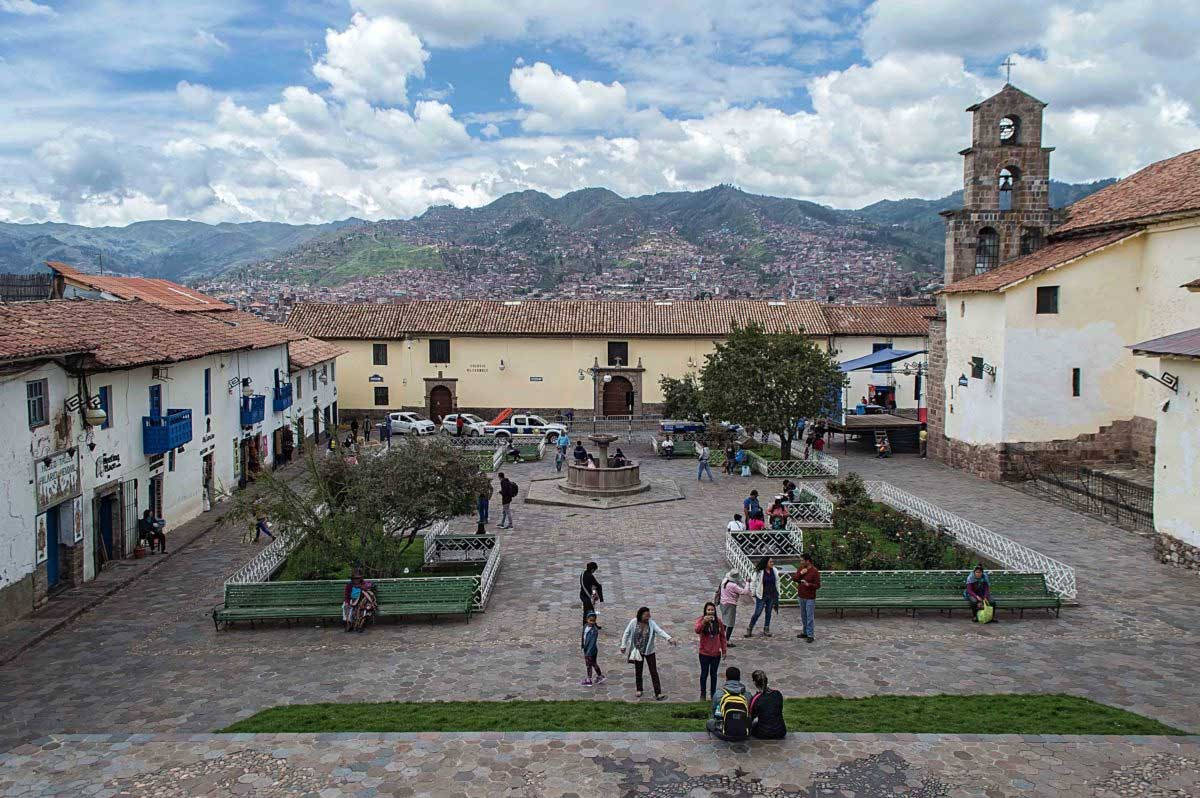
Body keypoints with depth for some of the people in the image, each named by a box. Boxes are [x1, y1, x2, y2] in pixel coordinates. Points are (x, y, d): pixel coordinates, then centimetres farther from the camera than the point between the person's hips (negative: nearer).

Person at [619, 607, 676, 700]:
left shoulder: (651, 623, -11)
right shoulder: (634, 622, -12)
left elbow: (660, 631, -23)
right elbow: (627, 633, -2)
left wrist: (669, 639, -38)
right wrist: (623, 646, -1)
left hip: (649, 651, 0)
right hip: (637, 651, 0)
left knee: (654, 672, -3)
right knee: (638, 671, 15)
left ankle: (658, 694, -2)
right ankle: (639, 690, 35)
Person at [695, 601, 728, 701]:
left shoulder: (718, 621, -3)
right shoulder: (701, 620, -15)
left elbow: (722, 636, 6)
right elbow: (697, 631, -35)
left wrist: (724, 649, 7)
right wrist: (703, 622, -53)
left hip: (716, 653, 3)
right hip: (704, 653, -3)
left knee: (713, 674, 16)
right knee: (704, 674, 11)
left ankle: (713, 693, 31)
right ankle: (703, 694, 28)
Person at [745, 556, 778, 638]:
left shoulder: (774, 571, 1)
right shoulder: (759, 572, -12)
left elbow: (777, 582, 11)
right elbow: (754, 583, -5)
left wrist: (777, 593, 10)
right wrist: (754, 594, -5)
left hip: (771, 596, 4)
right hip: (761, 596, -4)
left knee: (769, 613, 12)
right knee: (757, 613, -3)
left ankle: (766, 630, 23)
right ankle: (749, 630, 7)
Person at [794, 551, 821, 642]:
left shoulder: (815, 571, -14)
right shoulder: (800, 568, 6)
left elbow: (818, 585, -14)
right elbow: (795, 579, 4)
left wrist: (808, 584, -30)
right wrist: (800, 573, -14)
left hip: (810, 598, -7)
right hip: (801, 596, 7)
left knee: (809, 617, -5)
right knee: (803, 616, 16)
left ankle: (810, 635, -1)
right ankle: (805, 632, 28)